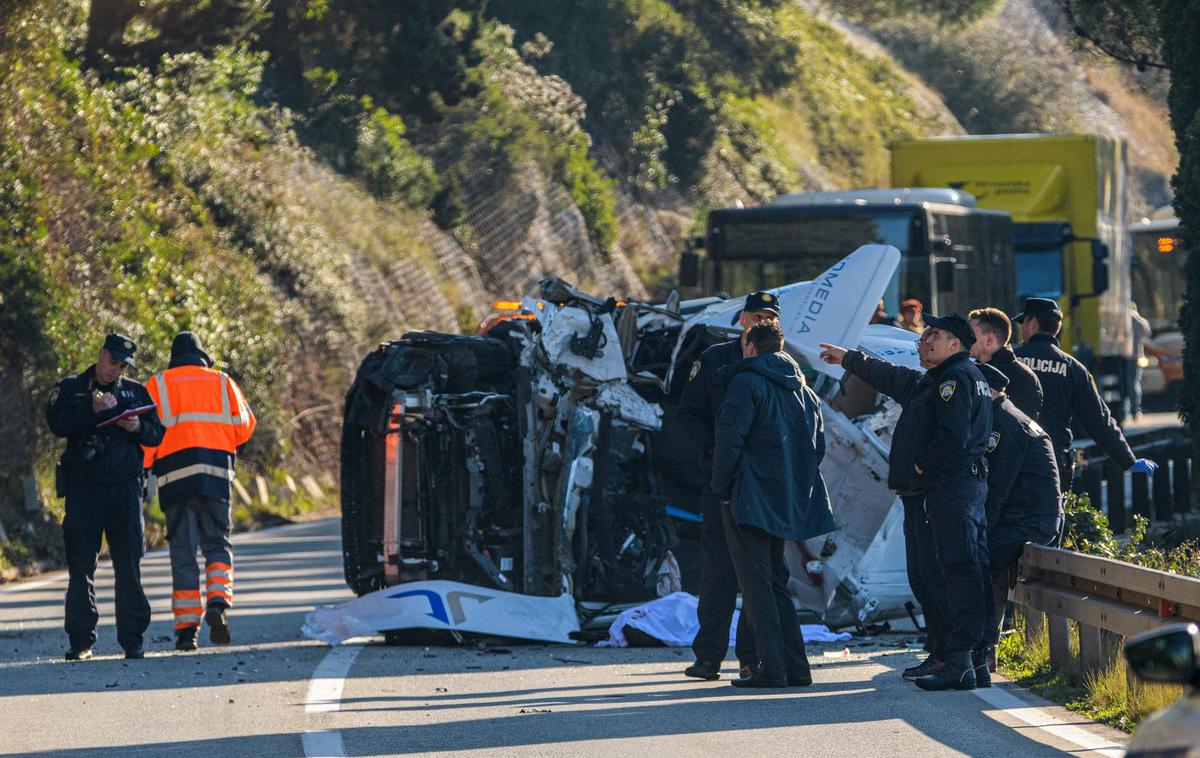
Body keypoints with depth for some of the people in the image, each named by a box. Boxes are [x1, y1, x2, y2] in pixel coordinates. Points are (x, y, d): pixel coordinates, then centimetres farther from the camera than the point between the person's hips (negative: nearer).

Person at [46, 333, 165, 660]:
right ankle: (81, 641, 2)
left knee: (129, 566, 0)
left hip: (125, 487, 1)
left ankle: (132, 639, 4)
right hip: (83, 489, -1)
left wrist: (139, 428, -11)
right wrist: (94, 410, -18)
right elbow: (57, 423, -9)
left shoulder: (136, 392, 14)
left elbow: (157, 435, 9)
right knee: (81, 566, -2)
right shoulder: (70, 388, 8)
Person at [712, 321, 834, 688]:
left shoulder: (747, 382, -9)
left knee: (756, 585, -5)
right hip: (787, 503, 7)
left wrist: (722, 488, -9)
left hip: (749, 500, -7)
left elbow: (729, 438, -17)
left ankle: (772, 668, -10)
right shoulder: (804, 391, 15)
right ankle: (795, 667, 11)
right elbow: (818, 447, 17)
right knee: (775, 581, 15)